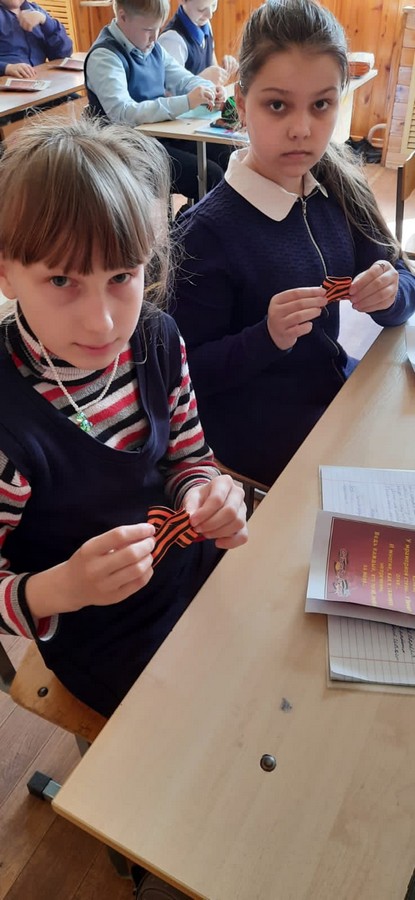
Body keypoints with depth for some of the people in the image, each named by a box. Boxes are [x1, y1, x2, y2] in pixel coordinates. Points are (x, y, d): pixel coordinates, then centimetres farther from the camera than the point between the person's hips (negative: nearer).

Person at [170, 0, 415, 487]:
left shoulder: (339, 190, -3)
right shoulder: (207, 231, -20)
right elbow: (191, 373, -15)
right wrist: (268, 337, -30)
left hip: (333, 382, 6)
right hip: (256, 429, -6)